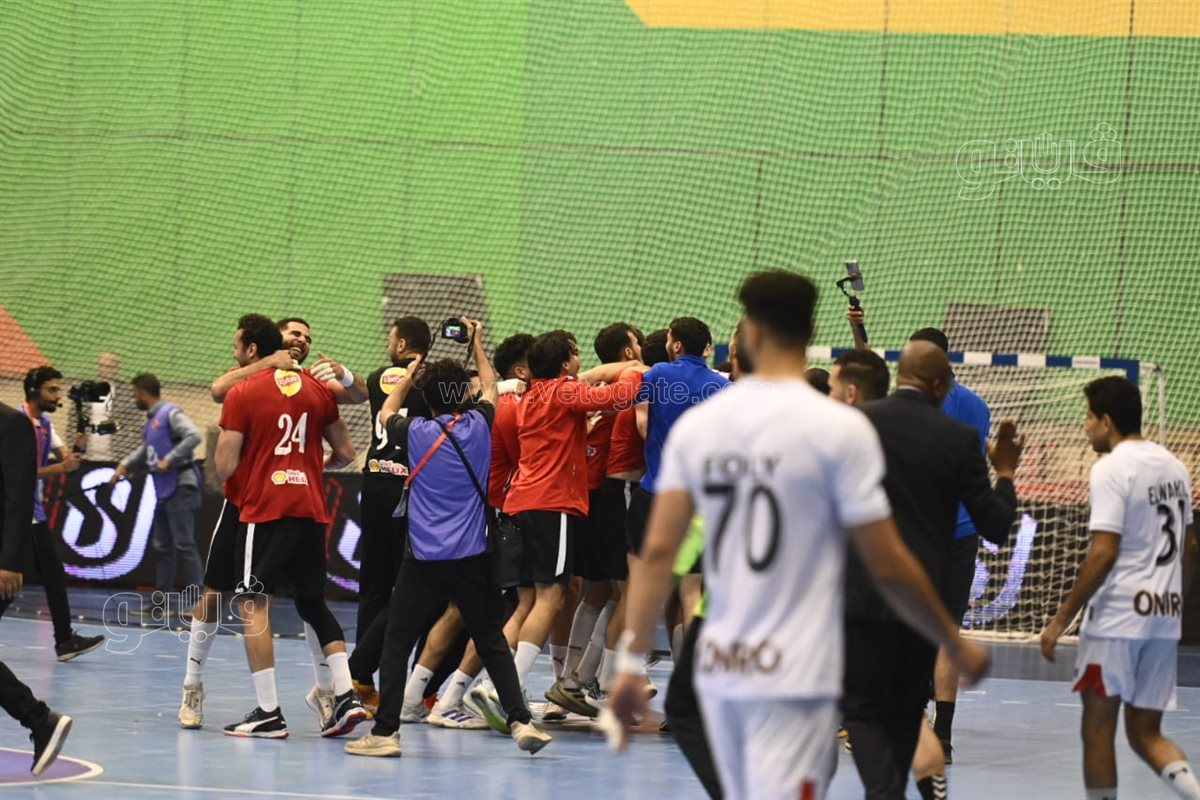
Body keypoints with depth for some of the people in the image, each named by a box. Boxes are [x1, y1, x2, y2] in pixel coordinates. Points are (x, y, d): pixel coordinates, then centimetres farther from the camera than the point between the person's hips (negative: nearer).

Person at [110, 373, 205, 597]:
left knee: (184, 543, -13)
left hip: (181, 487, -10)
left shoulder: (170, 413, -10)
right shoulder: (151, 421, 17)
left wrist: (169, 460, -21)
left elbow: (193, 436, -23)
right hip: (164, 490, 10)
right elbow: (145, 452, 29)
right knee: (162, 546, 11)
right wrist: (125, 465, 15)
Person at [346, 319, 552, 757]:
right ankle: (520, 720, -2)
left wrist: (411, 371, 30)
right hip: (471, 557, 2)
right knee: (492, 643, 8)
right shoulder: (478, 426, 1)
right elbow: (491, 387, 24)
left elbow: (386, 413, 21)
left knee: (397, 643, 3)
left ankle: (385, 731, -3)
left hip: (423, 560, -2)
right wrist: (476, 344, 35)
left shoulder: (417, 432, -3)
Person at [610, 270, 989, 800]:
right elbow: (888, 567, -9)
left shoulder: (696, 425, 2)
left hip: (719, 670, 5)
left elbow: (657, 553, -1)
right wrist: (956, 645, 5)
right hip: (793, 677, -5)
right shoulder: (841, 429, -10)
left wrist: (631, 660, 2)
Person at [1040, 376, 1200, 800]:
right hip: (1165, 619, 7)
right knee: (1146, 732, 11)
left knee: (1098, 728, 4)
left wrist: (1061, 620, -14)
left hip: (1117, 619, -7)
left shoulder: (1111, 470, -12)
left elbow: (1104, 554, -18)